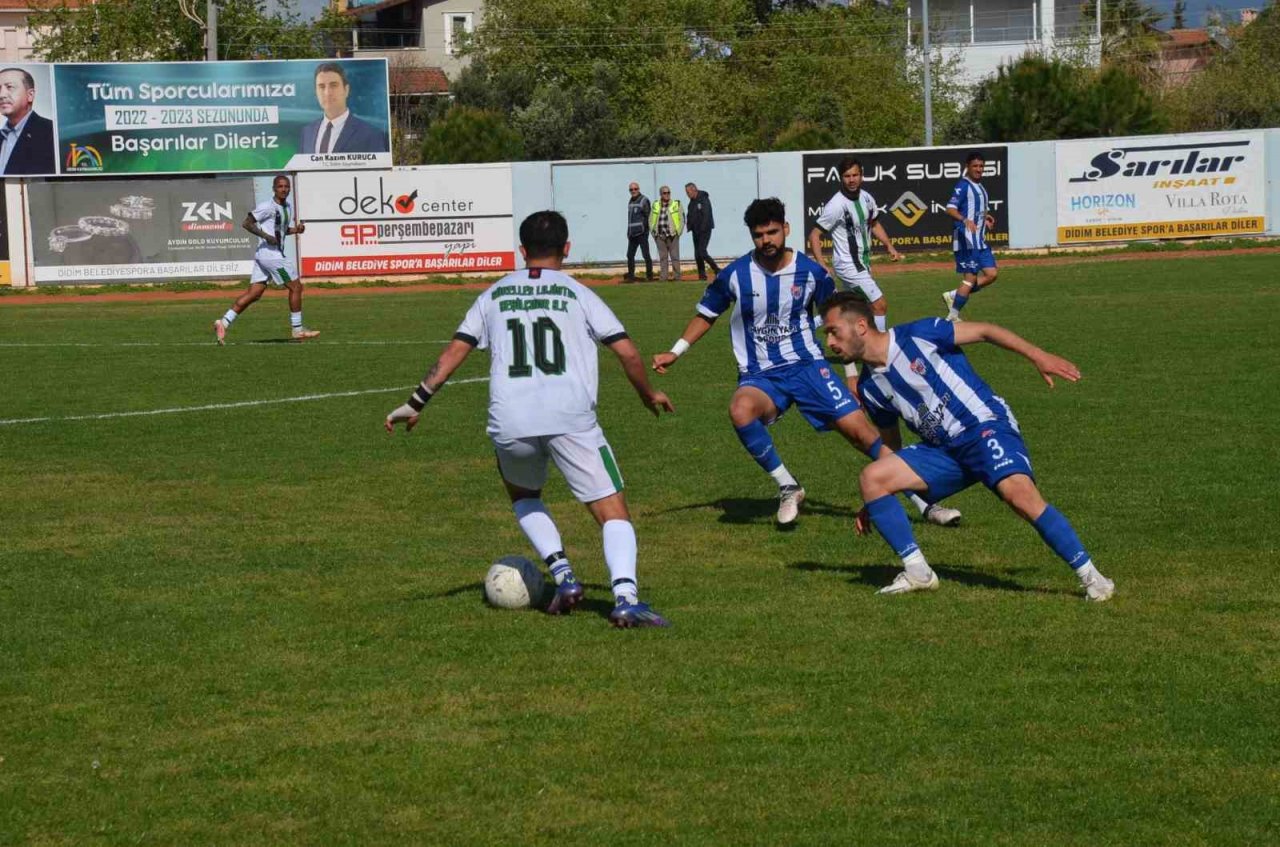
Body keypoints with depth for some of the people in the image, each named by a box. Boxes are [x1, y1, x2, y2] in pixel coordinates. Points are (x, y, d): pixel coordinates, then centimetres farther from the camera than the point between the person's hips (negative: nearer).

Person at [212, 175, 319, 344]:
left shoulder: (288, 207, 15)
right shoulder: (267, 206, -12)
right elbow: (247, 223, -13)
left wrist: (297, 228, 3)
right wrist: (267, 236, -22)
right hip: (270, 253, -9)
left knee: (254, 294, 5)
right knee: (296, 287, -2)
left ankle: (224, 322, 2)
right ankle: (298, 330, 6)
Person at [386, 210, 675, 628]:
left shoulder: (495, 294, 18)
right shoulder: (577, 293, 12)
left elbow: (455, 350, 10)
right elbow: (627, 352, 7)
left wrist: (416, 402, 13)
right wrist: (649, 395, 23)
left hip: (510, 421, 2)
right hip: (571, 417, -2)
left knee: (523, 496, 31)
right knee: (613, 512, 1)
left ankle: (562, 575, 12)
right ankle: (625, 597, -22)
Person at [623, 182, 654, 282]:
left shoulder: (644, 200, -5)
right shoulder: (630, 202, 17)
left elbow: (647, 216, -10)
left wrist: (644, 229, -16)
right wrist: (628, 232, 14)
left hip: (641, 233, -7)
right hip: (632, 234, 7)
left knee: (646, 254, -3)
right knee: (630, 255, 5)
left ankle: (649, 275, 2)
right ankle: (630, 276, 10)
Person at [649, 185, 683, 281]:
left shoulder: (676, 204, 2)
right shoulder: (655, 206, 10)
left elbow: (682, 219, 4)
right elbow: (651, 220, 16)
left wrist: (678, 233, -2)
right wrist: (654, 233, 7)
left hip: (672, 235, -2)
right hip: (660, 236, 2)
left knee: (675, 257, -3)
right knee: (662, 257, 4)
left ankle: (677, 276, 1)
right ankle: (664, 277, 7)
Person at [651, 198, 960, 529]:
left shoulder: (811, 272, -3)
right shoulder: (734, 275, -4)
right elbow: (706, 316, 13)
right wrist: (675, 352, 4)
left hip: (807, 366, 1)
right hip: (760, 377, 0)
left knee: (860, 430, -11)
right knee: (741, 410, -36)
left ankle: (925, 504, -1)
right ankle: (787, 488, -18)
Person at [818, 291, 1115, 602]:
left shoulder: (917, 335, -9)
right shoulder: (870, 387, 10)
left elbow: (984, 331, -5)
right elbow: (890, 442, 22)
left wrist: (1037, 355, -14)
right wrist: (875, 504, 19)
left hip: (986, 426, -7)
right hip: (943, 450, 7)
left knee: (1019, 493, -31)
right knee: (871, 478, -10)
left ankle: (1090, 576, -22)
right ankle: (918, 572, -5)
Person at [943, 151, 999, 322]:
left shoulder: (980, 187, 17)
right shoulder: (963, 185, -11)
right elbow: (950, 208, -23)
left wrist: (986, 218, 15)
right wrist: (965, 220, -38)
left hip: (980, 240, 9)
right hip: (966, 239, -9)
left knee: (991, 274, 4)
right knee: (970, 277, -8)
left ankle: (954, 295, 13)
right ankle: (952, 317, 1)